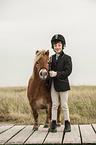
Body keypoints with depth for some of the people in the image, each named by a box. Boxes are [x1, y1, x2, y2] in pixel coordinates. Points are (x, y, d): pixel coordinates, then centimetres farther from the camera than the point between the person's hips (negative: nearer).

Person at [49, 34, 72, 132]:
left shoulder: (67, 58, -3)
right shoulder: (52, 58, 12)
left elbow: (68, 71, -12)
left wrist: (57, 74, -22)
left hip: (63, 84, -3)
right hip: (53, 84, 3)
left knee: (64, 105, 2)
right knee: (54, 104, 5)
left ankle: (67, 124, 14)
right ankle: (53, 124, 10)